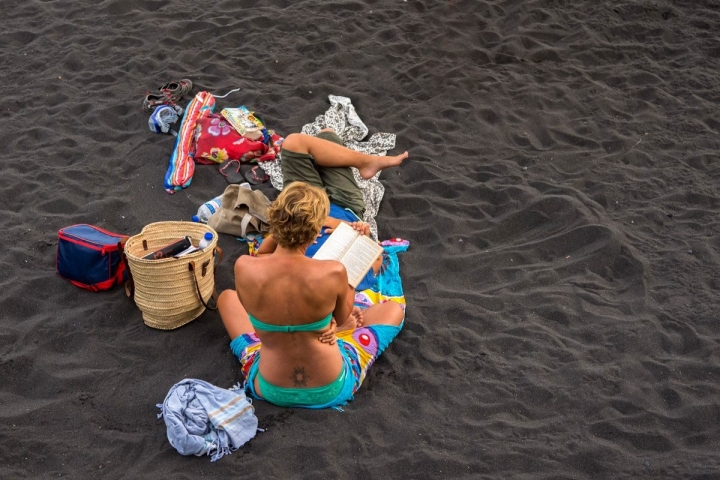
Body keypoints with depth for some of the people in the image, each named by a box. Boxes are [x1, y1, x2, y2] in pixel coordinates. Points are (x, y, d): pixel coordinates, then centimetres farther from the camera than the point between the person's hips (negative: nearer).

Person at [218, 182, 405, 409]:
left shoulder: (244, 268, -24)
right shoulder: (334, 272, -28)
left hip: (269, 390, 2)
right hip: (331, 390, -1)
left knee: (227, 297, 26)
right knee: (393, 308, 22)